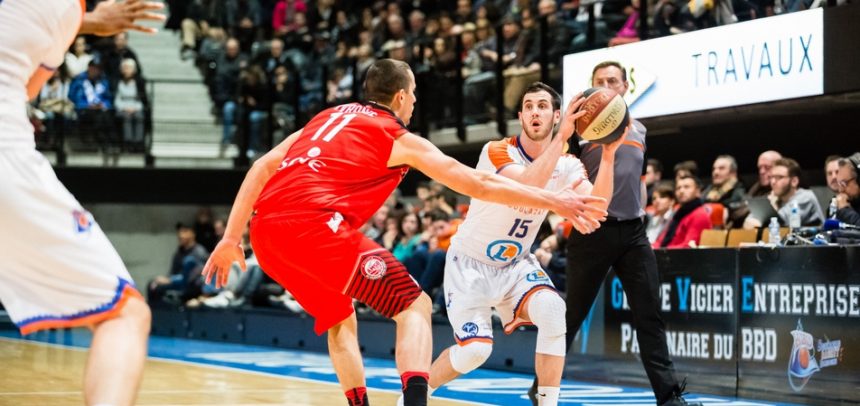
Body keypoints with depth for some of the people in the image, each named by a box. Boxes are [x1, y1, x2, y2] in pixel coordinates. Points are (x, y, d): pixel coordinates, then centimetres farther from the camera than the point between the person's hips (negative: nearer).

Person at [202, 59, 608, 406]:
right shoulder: (400, 139, 11)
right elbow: (480, 184, 10)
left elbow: (262, 167, 20)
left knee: (340, 319, 27)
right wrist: (554, 201, 16)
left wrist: (230, 238, 21)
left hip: (265, 229, 7)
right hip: (313, 223, -7)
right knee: (414, 305, 0)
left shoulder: (329, 117, 28)